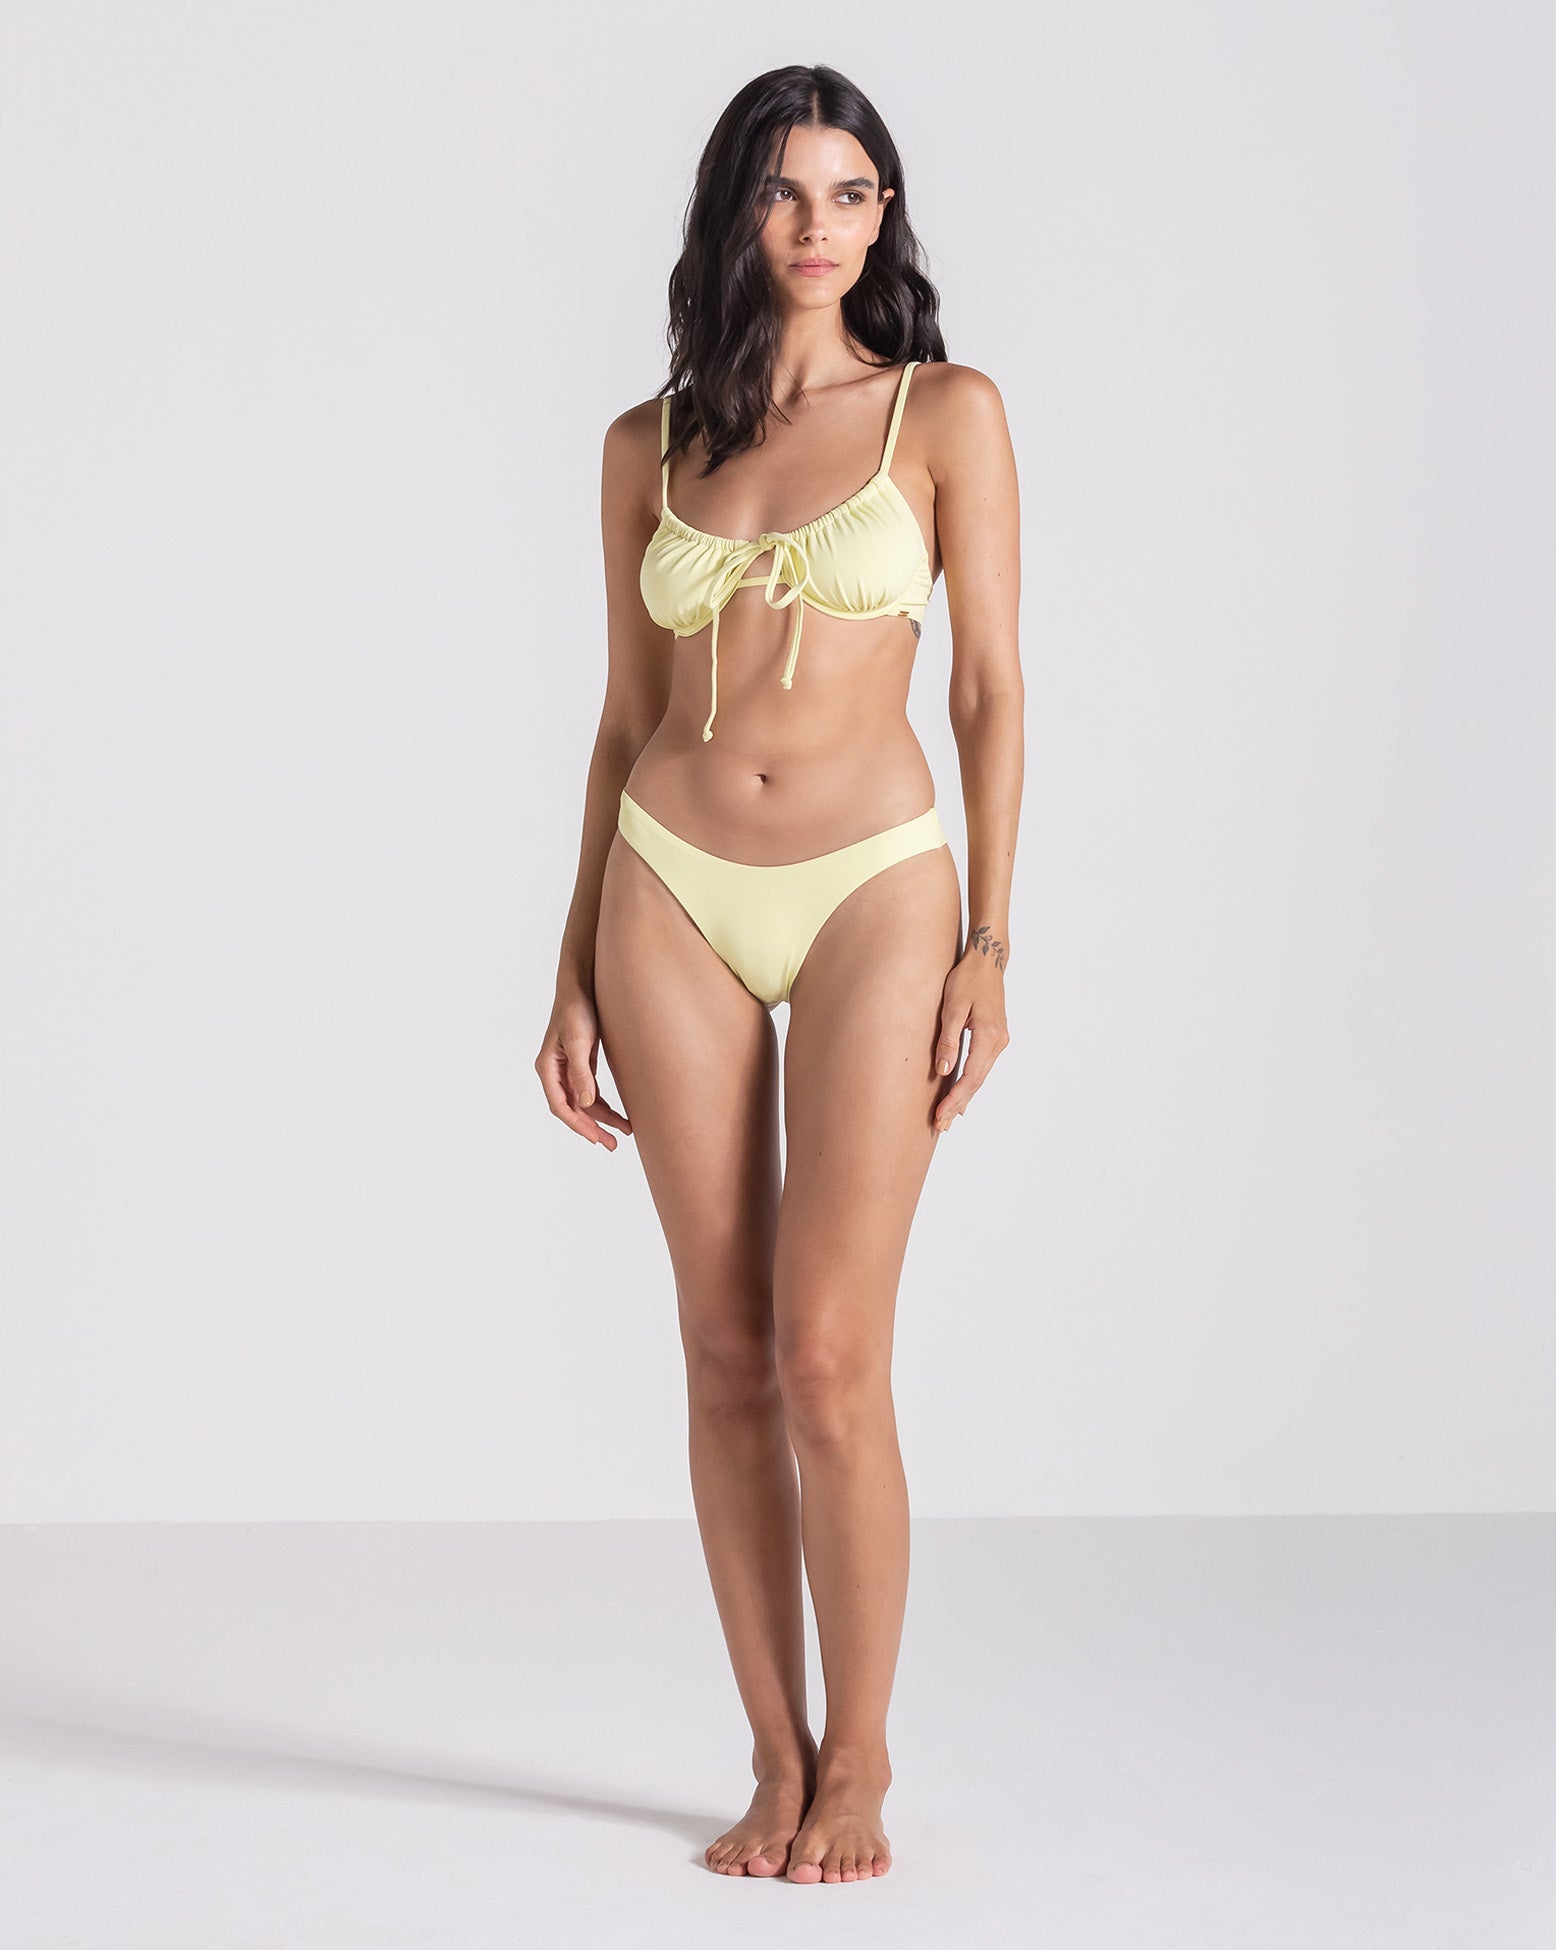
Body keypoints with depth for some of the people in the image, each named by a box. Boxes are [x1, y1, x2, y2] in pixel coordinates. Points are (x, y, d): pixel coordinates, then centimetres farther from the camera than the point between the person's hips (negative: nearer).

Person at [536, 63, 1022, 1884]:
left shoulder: (945, 413, 1)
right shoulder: (649, 445, 9)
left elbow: (991, 691, -1)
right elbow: (627, 719, 12)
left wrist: (989, 948, -8)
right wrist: (576, 975, 8)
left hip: (871, 890, -3)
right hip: (674, 895, 3)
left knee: (828, 1357, -9)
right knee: (728, 1355, 3)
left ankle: (858, 1760, 9)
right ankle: (777, 1760, 14)